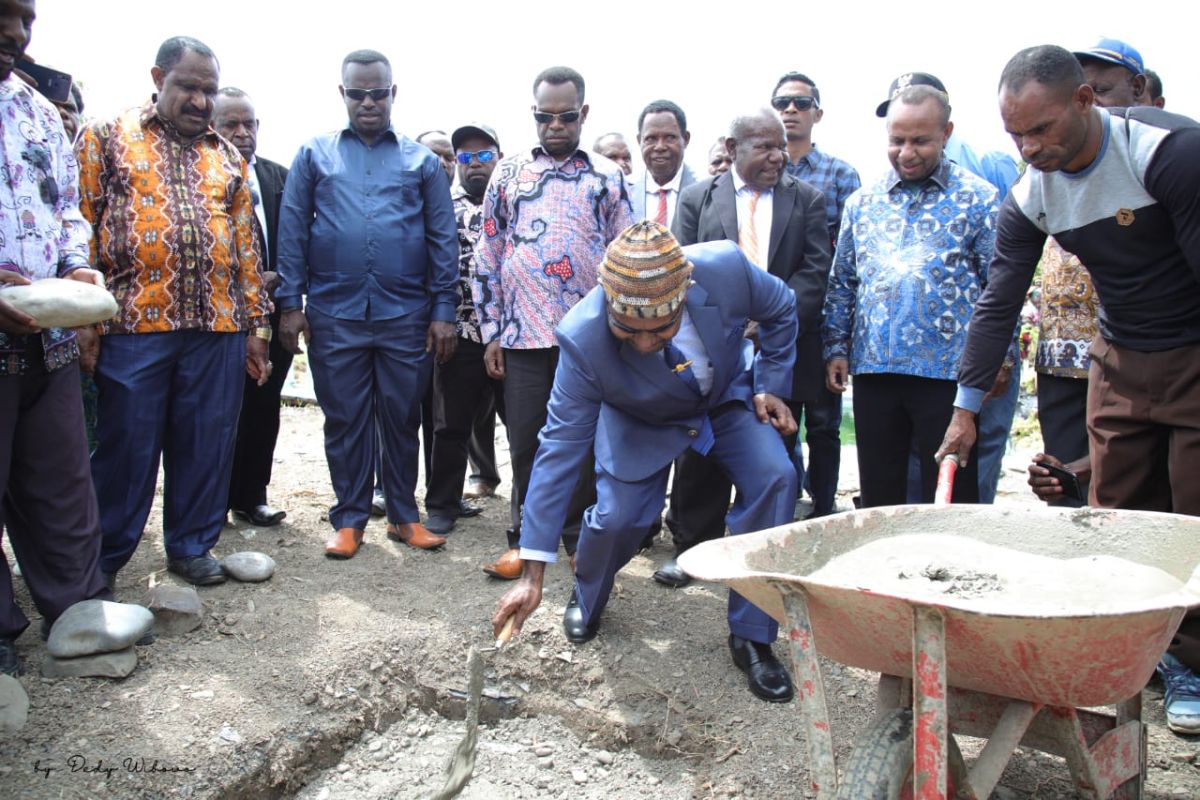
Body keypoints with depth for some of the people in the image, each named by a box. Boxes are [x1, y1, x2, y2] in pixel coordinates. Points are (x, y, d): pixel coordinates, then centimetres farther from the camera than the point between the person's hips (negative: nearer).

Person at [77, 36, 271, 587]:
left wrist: (256, 325, 12)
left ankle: (192, 546, 23)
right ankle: (103, 559, 19)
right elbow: (80, 229, 1)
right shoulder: (105, 137, 7)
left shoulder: (227, 156, 17)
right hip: (132, 324, -3)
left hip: (218, 329, 3)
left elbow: (246, 246, 16)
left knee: (207, 446, 7)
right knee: (125, 448, 4)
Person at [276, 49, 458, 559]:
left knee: (402, 419, 8)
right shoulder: (314, 155, 9)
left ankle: (403, 515, 20)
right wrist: (291, 303, -1)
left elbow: (442, 239, 6)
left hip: (407, 315, 0)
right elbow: (292, 232, 6)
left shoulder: (422, 161, 9)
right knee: (345, 421, 7)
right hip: (334, 314, 0)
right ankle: (349, 518, 19)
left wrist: (443, 309, -1)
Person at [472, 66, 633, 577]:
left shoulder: (608, 177, 8)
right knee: (526, 439, 5)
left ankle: (579, 539, 19)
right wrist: (491, 331, 3)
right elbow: (488, 256, 8)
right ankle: (526, 539, 20)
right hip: (522, 333, 1)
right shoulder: (508, 173, 10)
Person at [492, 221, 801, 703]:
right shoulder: (582, 338, -37)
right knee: (616, 517, -16)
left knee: (774, 479, -21)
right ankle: (587, 600, 24)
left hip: (729, 397, 2)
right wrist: (532, 575, -32)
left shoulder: (726, 268, -35)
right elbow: (560, 448, -32)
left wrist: (771, 385, -11)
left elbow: (781, 309, -9)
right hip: (642, 424, -1)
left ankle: (752, 637, -3)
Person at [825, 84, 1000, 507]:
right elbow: (842, 282, 15)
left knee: (948, 496, 4)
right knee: (878, 495, 11)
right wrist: (835, 347, 7)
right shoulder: (862, 202, 12)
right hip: (873, 367, 3)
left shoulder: (977, 198, 1)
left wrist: (998, 357, -7)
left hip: (948, 370, -3)